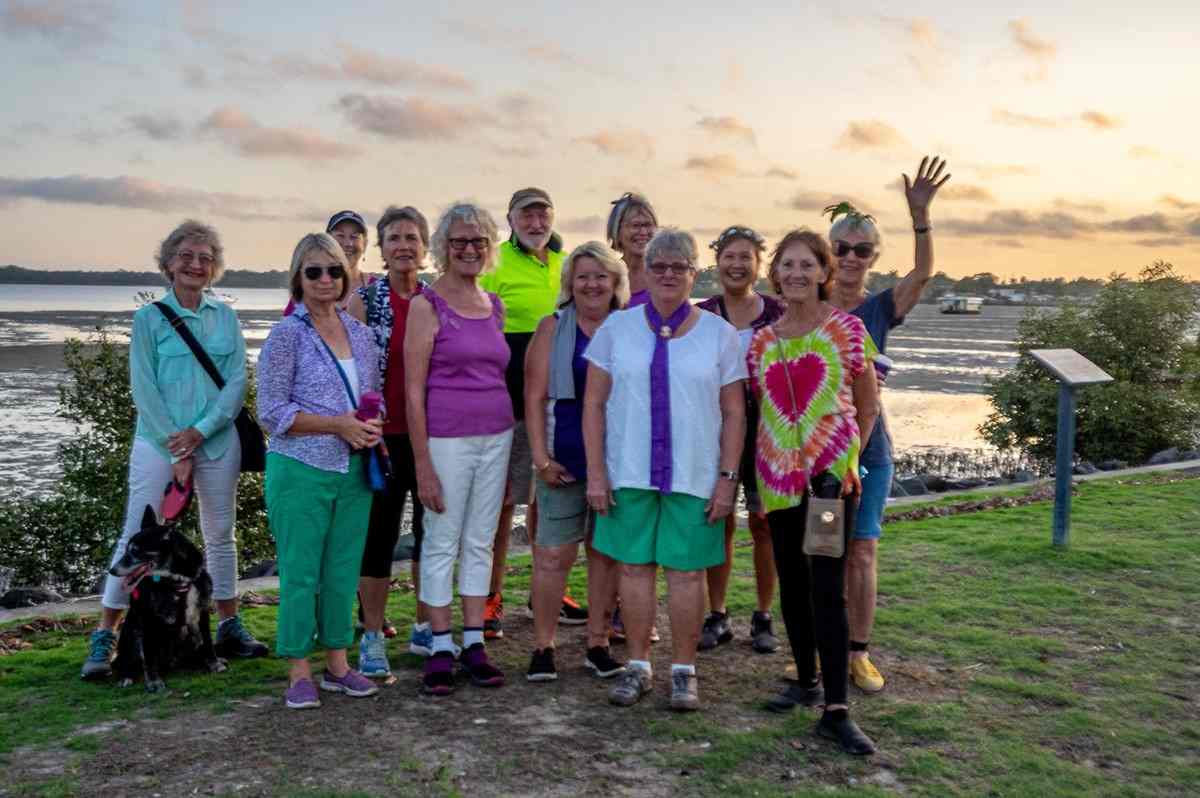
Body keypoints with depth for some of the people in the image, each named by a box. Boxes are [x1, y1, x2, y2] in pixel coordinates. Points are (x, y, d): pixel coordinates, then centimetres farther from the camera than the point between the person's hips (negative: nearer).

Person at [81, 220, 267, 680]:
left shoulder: (226, 318, 7)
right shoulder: (150, 317, -1)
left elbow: (237, 383, 1)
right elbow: (144, 389, -6)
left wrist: (200, 432, -12)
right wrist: (176, 451, -12)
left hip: (217, 440, 3)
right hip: (159, 440, -3)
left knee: (221, 535, 11)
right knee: (137, 536, -4)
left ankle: (229, 627, 23)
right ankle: (104, 638, 4)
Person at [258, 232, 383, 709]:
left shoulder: (361, 334, 10)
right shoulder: (287, 335, -6)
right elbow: (272, 412, -9)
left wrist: (372, 429, -4)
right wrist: (339, 425, -17)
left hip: (354, 471, 5)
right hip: (300, 471, -5)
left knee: (344, 571, 10)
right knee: (300, 573, 0)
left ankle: (337, 663, 23)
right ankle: (299, 672, 12)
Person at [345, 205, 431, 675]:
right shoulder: (364, 299, -2)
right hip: (385, 436, -3)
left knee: (432, 530, 11)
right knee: (380, 534, 3)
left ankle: (425, 628, 26)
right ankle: (372, 637, 15)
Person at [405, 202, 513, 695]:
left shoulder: (494, 305, 11)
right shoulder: (427, 305, -6)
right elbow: (413, 390, -9)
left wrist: (510, 447, 12)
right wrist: (422, 463, -13)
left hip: (496, 436, 5)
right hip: (447, 439, -5)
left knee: (481, 542, 10)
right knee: (442, 543, 3)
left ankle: (474, 643, 19)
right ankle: (441, 648, 13)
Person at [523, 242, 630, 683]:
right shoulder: (553, 328, 3)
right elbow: (534, 398, -1)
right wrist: (541, 457, -9)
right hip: (565, 459, -2)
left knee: (607, 552, 9)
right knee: (553, 554, -1)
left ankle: (598, 643, 22)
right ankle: (542, 647, 12)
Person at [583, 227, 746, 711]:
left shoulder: (719, 335, 3)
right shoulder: (617, 328, 3)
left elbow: (734, 413, 3)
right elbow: (594, 404, 3)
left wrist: (727, 479, -4)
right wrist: (596, 472, -3)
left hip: (694, 477, -1)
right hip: (629, 473, 1)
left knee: (686, 571, 3)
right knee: (634, 566, 7)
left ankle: (684, 671, 17)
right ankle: (637, 666, 21)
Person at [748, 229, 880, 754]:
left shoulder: (846, 329, -2)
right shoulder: (762, 341, 8)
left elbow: (867, 405, 5)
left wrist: (848, 457, 1)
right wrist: (757, 472, 6)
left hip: (830, 472, -4)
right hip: (778, 475, 4)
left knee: (827, 587, -10)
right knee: (791, 583, 12)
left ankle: (835, 710, -6)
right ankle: (806, 681, 28)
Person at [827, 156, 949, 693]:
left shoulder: (880, 309, 0)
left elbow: (922, 273, -17)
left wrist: (920, 216, -31)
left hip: (867, 451, 0)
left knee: (861, 552, 2)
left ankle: (859, 653, 15)